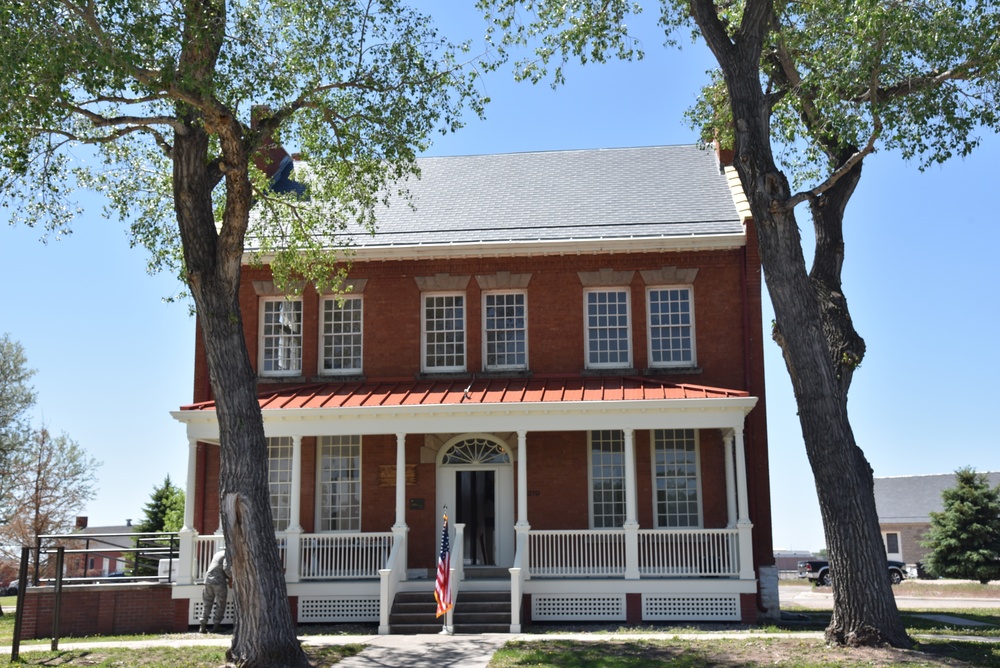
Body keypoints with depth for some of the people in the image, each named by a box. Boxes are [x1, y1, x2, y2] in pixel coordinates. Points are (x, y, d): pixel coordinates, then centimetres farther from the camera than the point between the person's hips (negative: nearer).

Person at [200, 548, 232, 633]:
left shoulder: (217, 553, 21)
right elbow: (226, 568, -18)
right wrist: (230, 578, -1)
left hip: (208, 579, 7)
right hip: (219, 582, -7)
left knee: (207, 604, 10)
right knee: (220, 606, 4)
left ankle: (203, 626, 5)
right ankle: (216, 626, 2)